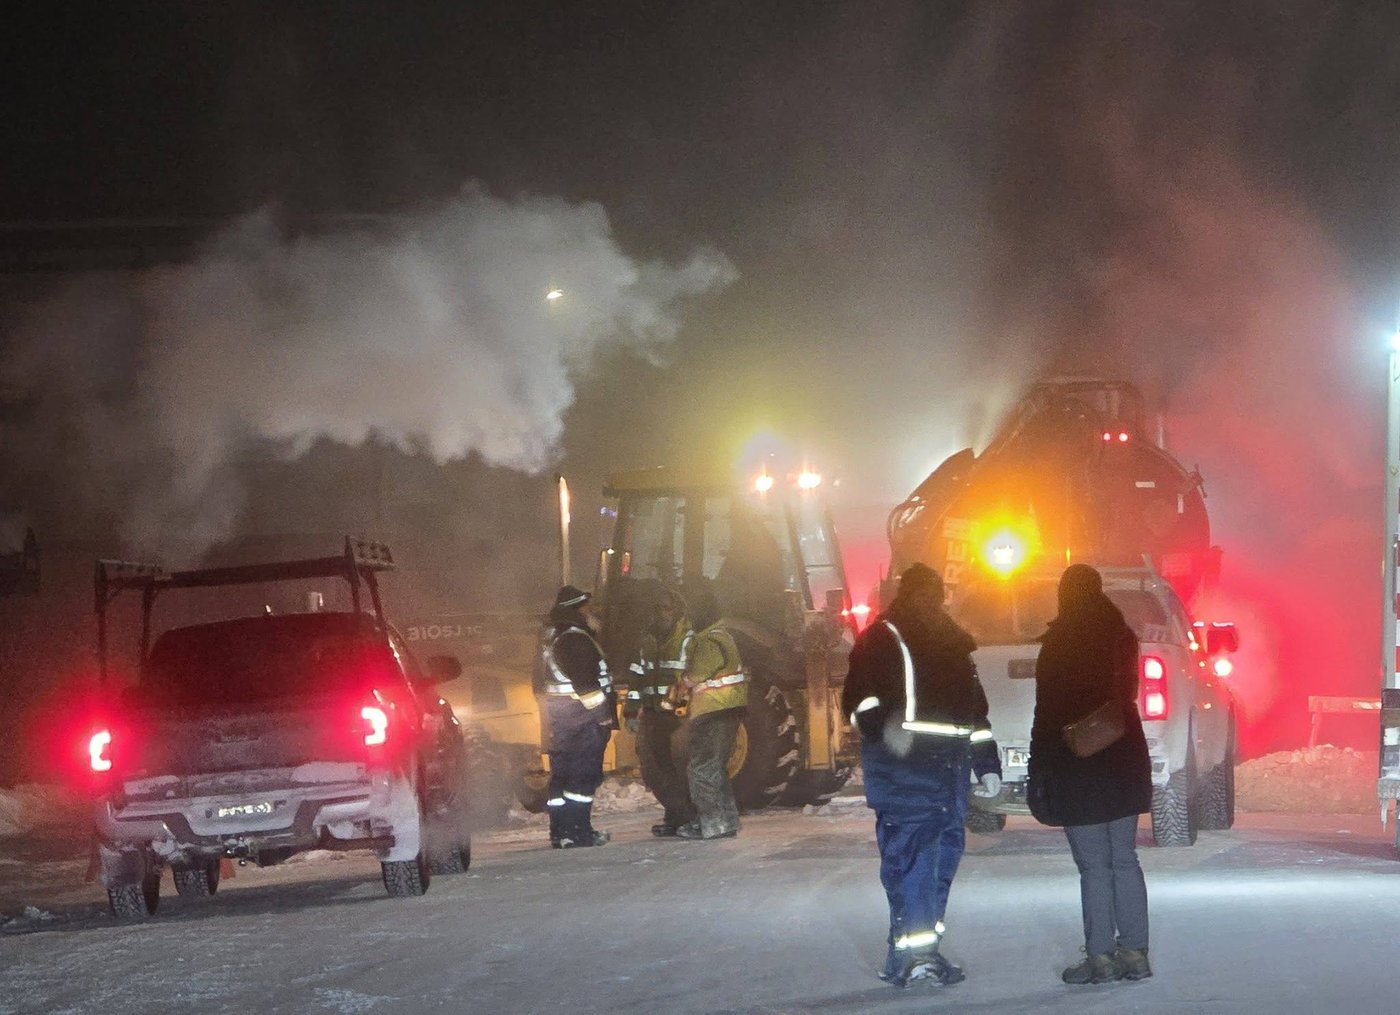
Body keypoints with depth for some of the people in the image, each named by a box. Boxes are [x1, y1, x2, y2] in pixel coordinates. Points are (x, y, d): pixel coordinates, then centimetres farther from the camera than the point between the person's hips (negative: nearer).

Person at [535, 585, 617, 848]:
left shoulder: (549, 637, 15)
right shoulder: (575, 638, -15)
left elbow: (540, 681, 19)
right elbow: (585, 681, -21)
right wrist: (602, 712, -16)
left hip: (557, 716, 9)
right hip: (582, 715, -9)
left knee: (560, 773, 11)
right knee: (584, 775, -7)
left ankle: (559, 832, 14)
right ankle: (578, 831, -9)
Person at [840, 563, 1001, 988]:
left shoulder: (953, 642, 22)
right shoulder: (880, 639, 2)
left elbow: (975, 705, 29)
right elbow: (857, 699, -7)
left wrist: (987, 765, 26)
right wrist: (883, 726, -27)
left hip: (949, 764, 7)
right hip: (900, 766, -7)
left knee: (944, 853, 7)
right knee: (909, 853, -14)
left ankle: (922, 949, 14)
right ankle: (911, 952, -17)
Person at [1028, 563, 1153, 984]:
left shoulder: (1059, 644, -13)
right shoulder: (1121, 637, 8)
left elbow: (1048, 713, -14)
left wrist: (1039, 771, -10)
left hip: (1078, 769, -7)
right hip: (1124, 759, 7)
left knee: (1094, 866, -5)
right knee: (1124, 859, 11)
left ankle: (1100, 956, -5)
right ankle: (1134, 952, 11)